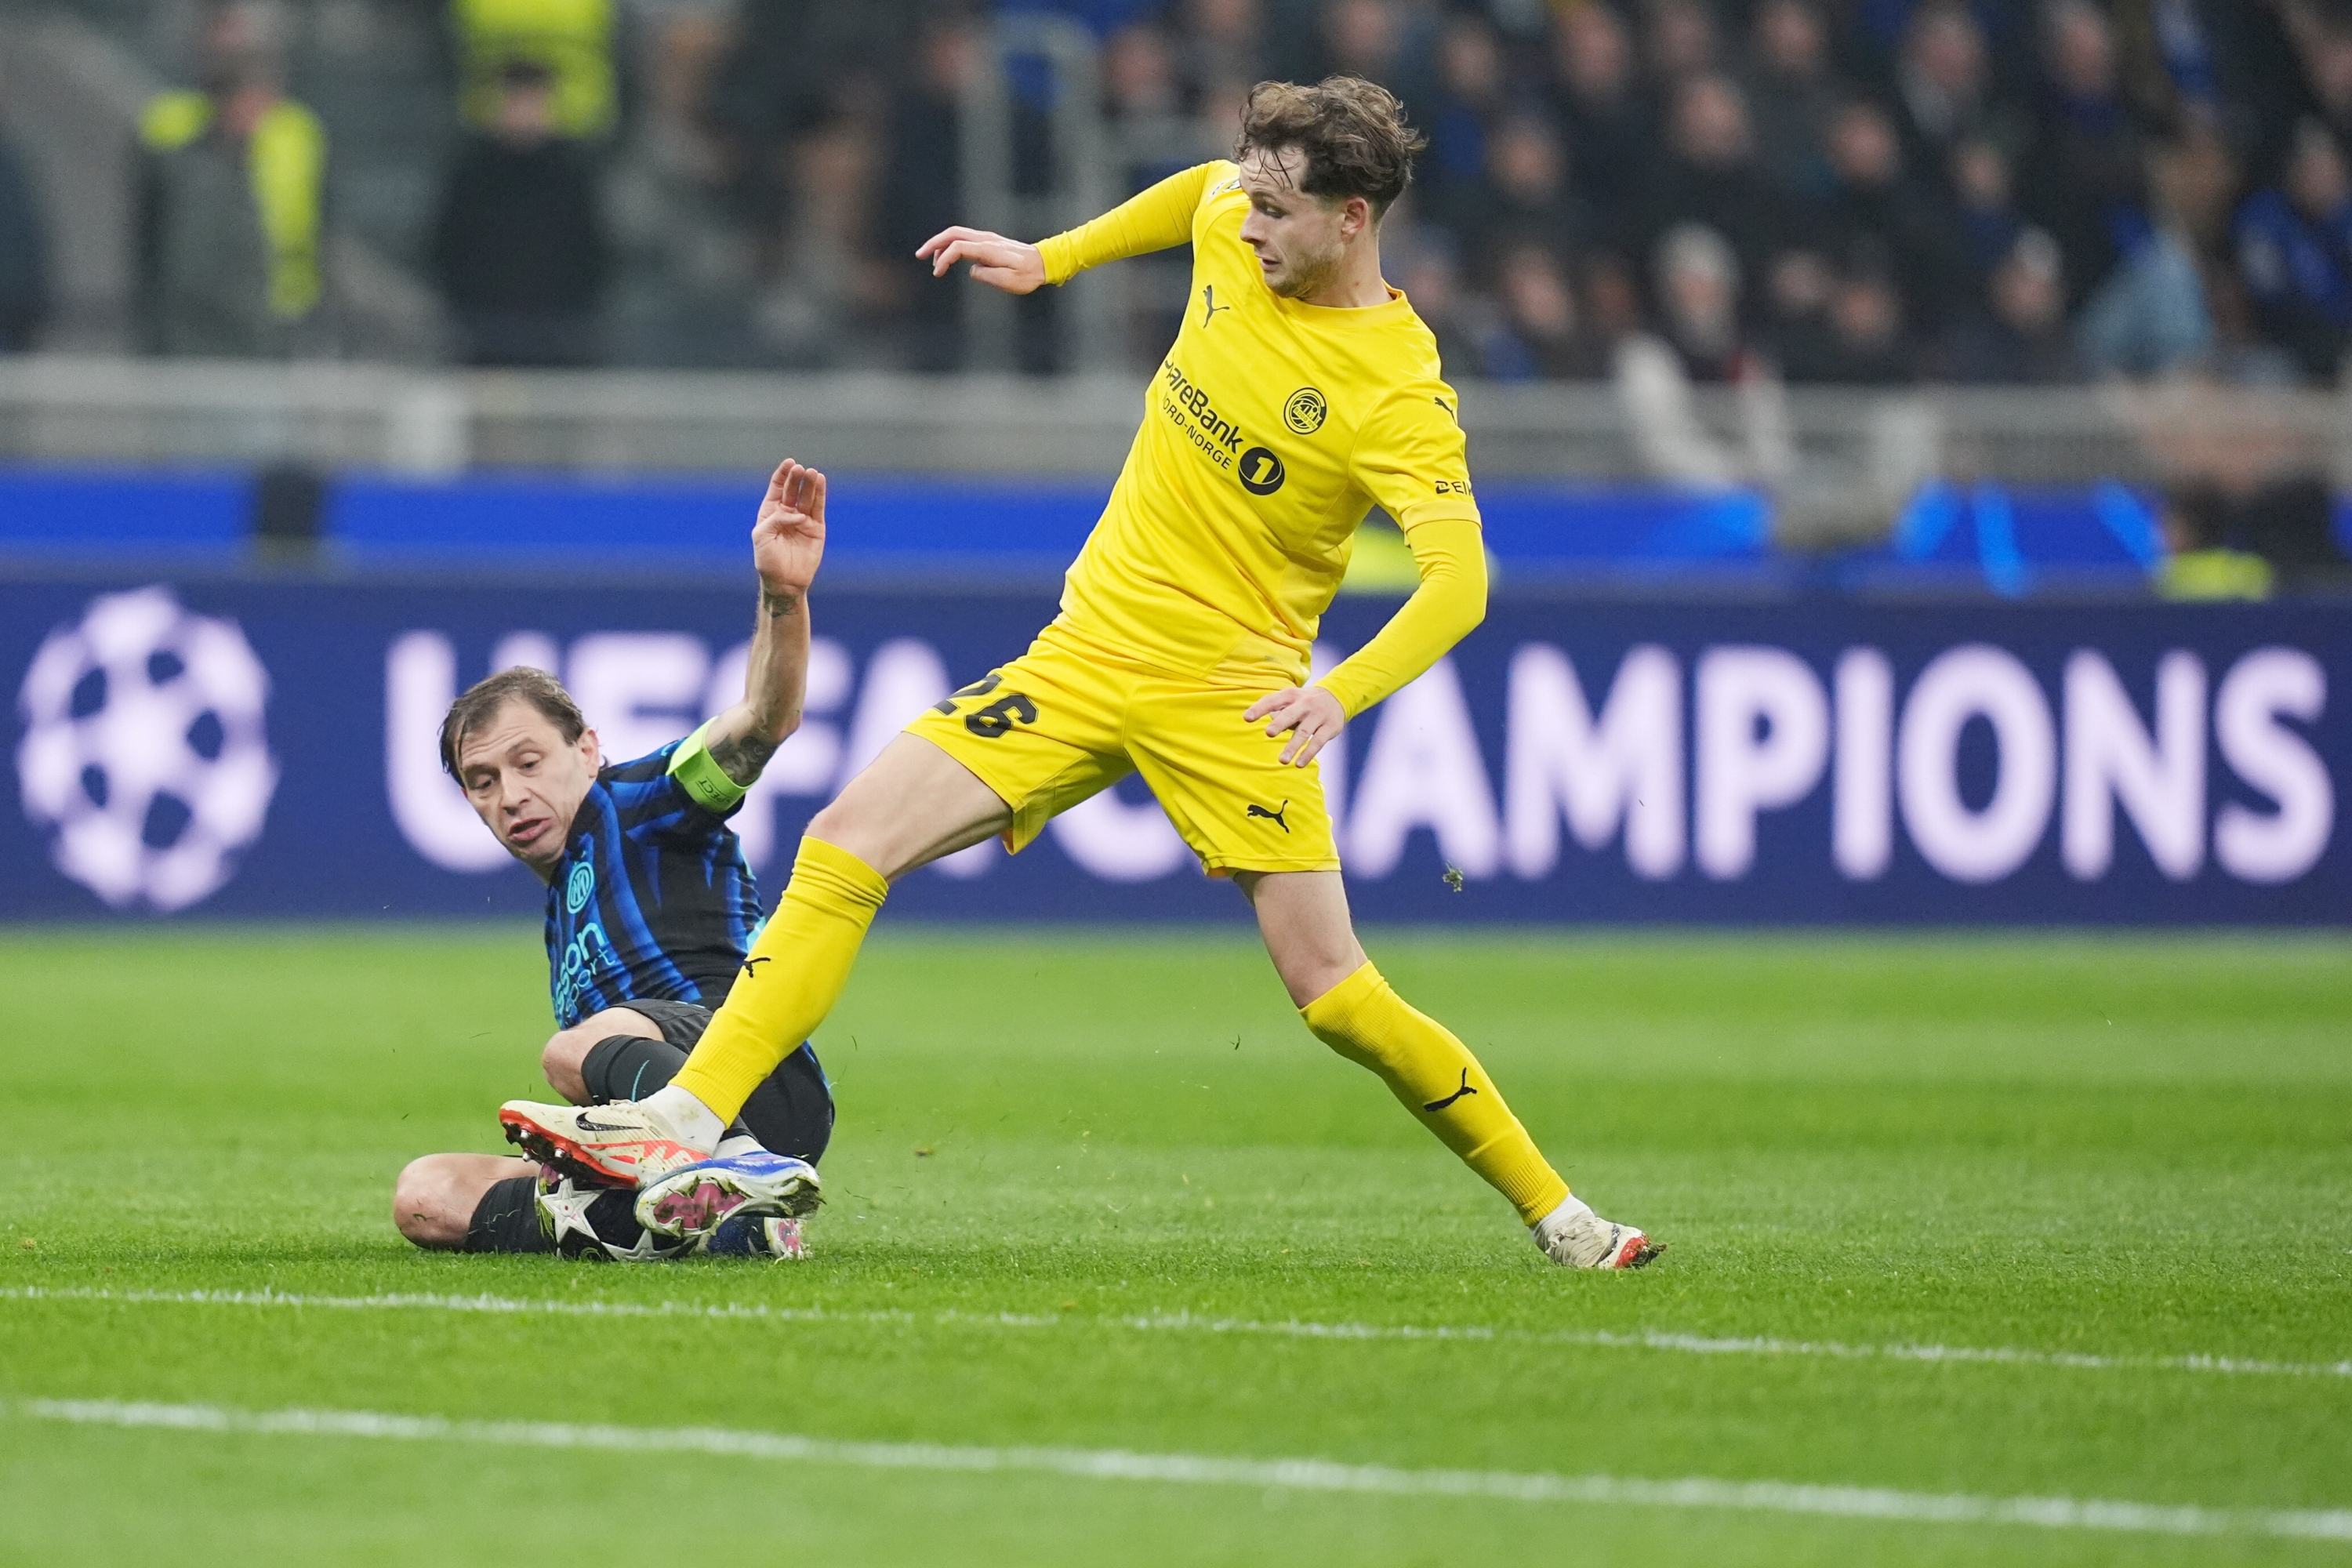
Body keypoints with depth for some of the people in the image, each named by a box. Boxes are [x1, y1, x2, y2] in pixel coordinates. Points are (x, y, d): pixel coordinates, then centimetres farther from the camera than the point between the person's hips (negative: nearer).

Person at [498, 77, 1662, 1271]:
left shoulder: (1399, 395, -18)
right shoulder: (1230, 228, 1)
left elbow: (1457, 583, -28)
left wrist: (1344, 694, -43)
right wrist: (1047, 260, 26)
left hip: (1229, 693, -6)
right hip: (1085, 652, 6)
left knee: (1329, 992, -11)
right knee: (845, 845, -9)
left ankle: (1553, 1213, 7)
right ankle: (683, 1126, -14)